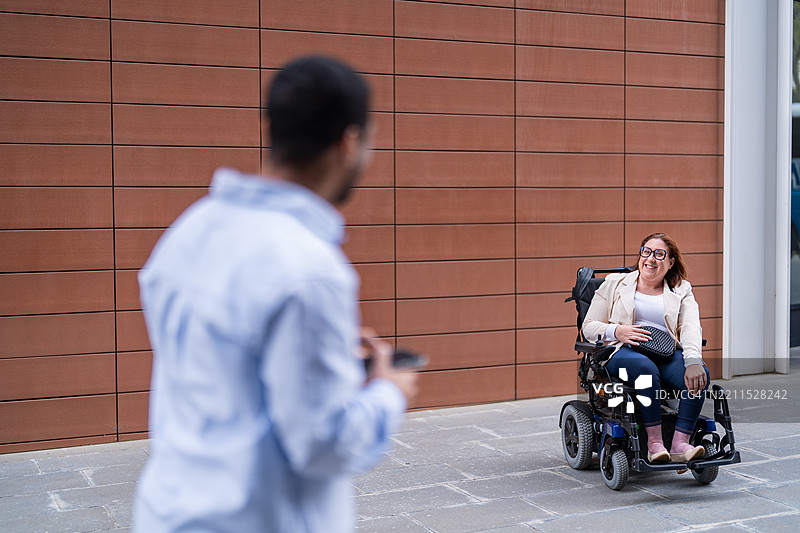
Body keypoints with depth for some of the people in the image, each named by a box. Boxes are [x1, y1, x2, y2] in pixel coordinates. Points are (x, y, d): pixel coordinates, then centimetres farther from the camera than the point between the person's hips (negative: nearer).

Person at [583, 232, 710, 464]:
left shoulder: (682, 291, 17)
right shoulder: (614, 284, 15)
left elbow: (690, 328, -3)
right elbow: (588, 326, 10)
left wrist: (693, 361, -24)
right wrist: (616, 331, -12)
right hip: (623, 351, -2)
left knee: (700, 375, -28)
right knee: (646, 368, -37)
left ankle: (680, 444, -31)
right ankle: (654, 443, -33)